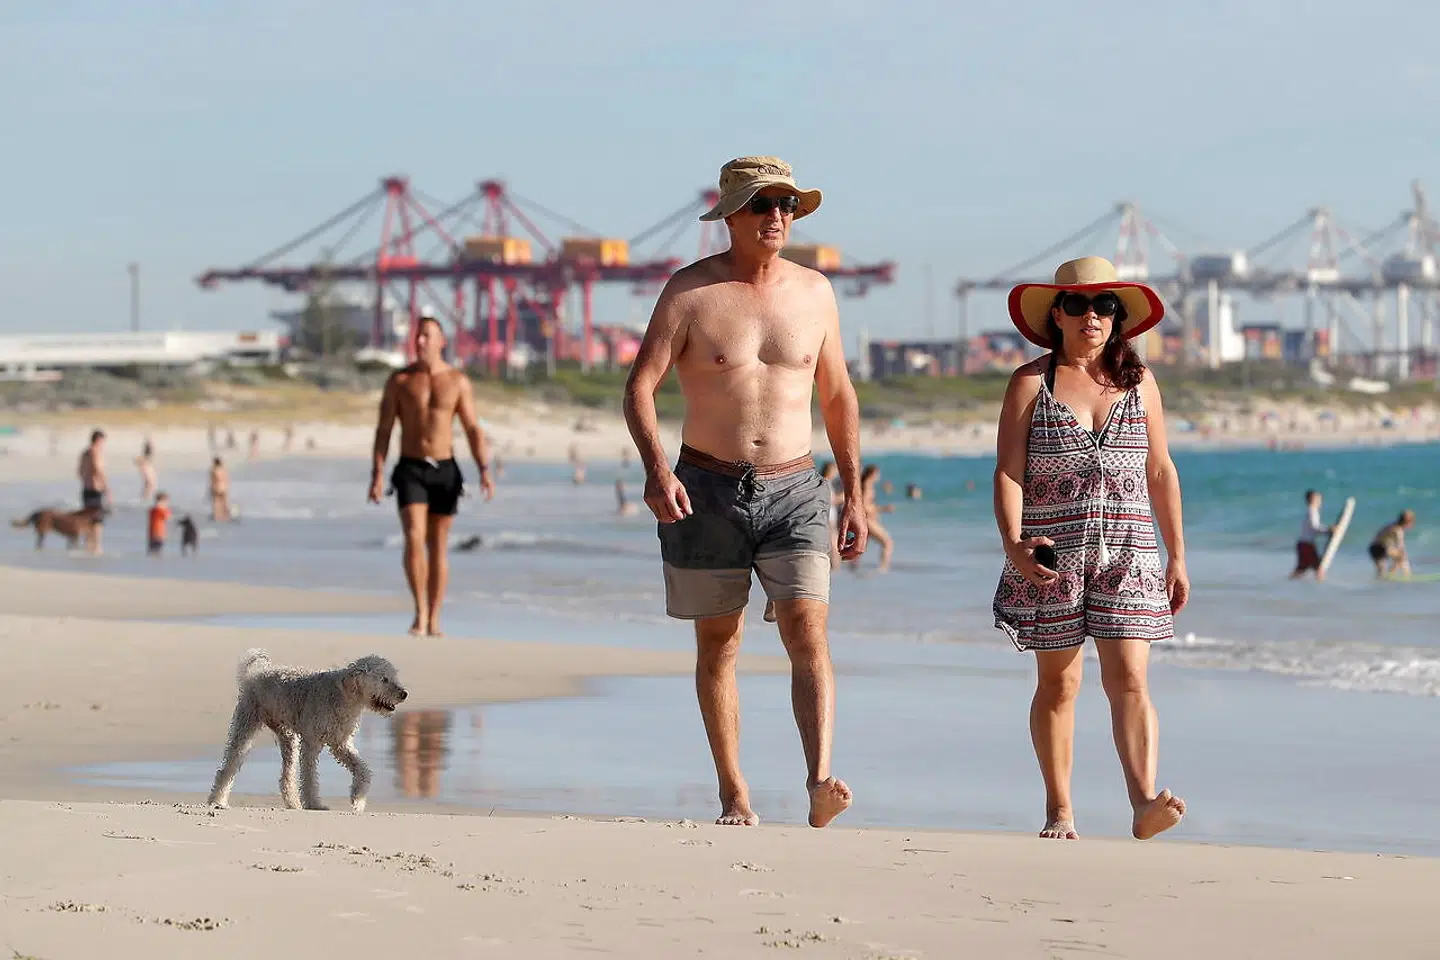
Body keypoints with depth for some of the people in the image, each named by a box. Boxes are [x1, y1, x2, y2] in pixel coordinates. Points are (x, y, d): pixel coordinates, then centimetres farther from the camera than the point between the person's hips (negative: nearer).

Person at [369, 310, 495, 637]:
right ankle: (420, 613, -11)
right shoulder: (399, 380, 0)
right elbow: (384, 429, 0)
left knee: (438, 547, 6)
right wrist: (377, 474, -9)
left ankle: (434, 622, 13)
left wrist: (484, 470, -11)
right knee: (414, 539, -18)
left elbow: (473, 429, 1)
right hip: (410, 469, -1)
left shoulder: (458, 381, 2)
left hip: (445, 470, 1)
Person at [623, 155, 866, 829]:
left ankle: (820, 782, -27)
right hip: (707, 489, -1)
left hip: (793, 489, 1)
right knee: (718, 645, 6)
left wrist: (854, 495, 12)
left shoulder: (815, 292, 7)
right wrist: (655, 467, -26)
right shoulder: (690, 292, -3)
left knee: (808, 632, -15)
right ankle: (734, 799, 15)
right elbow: (640, 386, -9)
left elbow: (838, 397, 16)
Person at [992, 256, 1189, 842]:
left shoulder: (1138, 383, 11)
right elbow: (1008, 472, -3)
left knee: (1129, 678, -10)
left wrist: (1177, 556, 12)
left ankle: (1144, 804, -22)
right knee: (1058, 682, 4)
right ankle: (1059, 810, 13)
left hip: (1126, 552, 1)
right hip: (1052, 553, -1)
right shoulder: (1031, 383, 3)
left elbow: (1161, 473, 15)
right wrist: (1013, 544, -18)